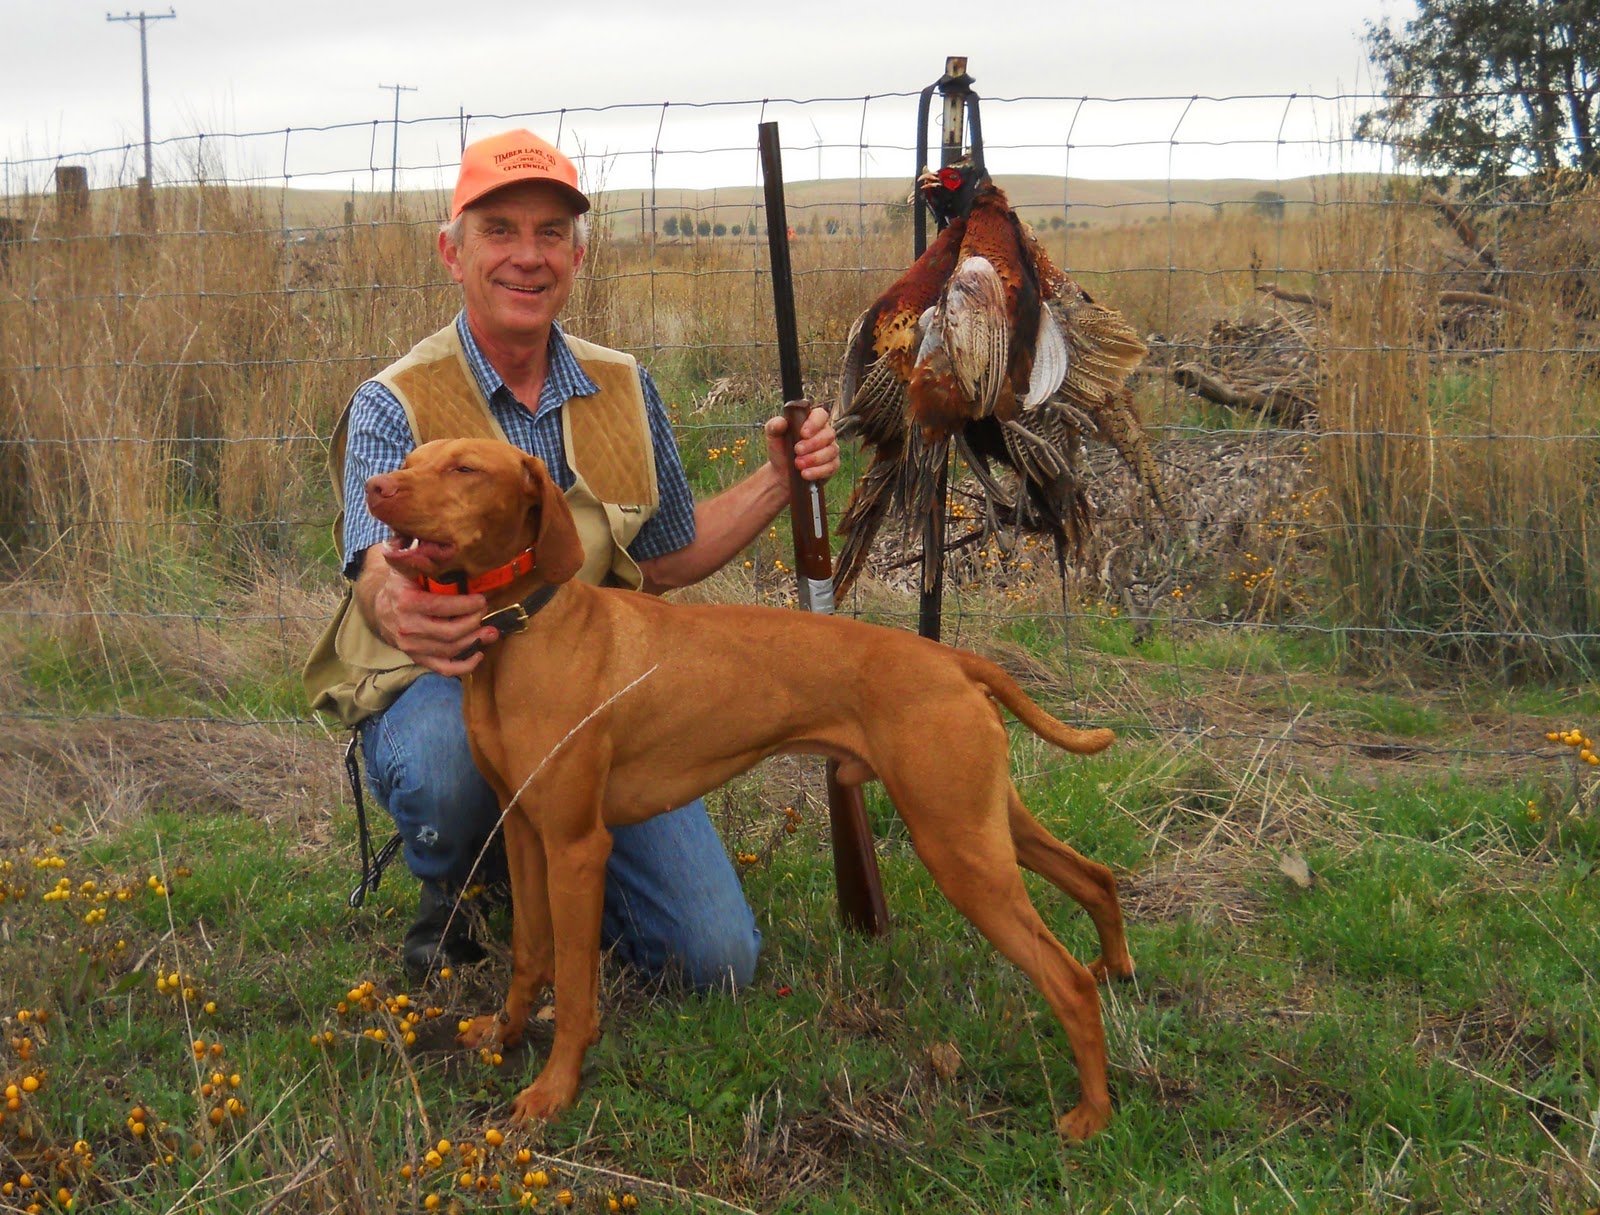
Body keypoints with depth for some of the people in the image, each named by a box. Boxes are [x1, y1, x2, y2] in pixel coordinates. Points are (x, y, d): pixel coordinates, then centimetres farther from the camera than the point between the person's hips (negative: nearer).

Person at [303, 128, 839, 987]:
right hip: (443, 689, -3)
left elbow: (667, 559, 18)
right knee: (443, 759, -42)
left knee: (718, 960, -9)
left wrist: (778, 481, 3)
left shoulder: (624, 391, 6)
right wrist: (399, 608, -53)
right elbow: (379, 568, -28)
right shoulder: (394, 405, -9)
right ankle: (452, 899, -4)